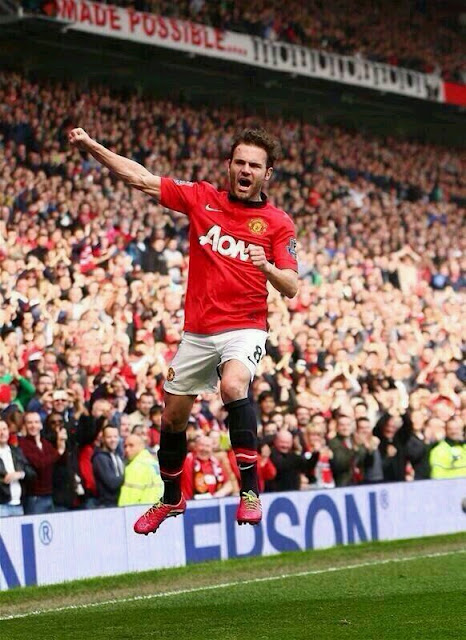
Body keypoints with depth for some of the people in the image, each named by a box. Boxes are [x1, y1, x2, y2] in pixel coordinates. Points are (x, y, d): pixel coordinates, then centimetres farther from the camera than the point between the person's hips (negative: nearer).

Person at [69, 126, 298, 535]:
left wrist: (267, 267, -24)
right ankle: (171, 500, 34)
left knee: (233, 385, -33)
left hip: (244, 328, -4)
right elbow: (141, 179, 7)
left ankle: (250, 490, -31)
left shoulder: (278, 223, 1)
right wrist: (90, 145, 1)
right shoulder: (202, 198, 6)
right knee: (173, 416, 11)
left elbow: (291, 287, -3)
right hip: (197, 330, 4)